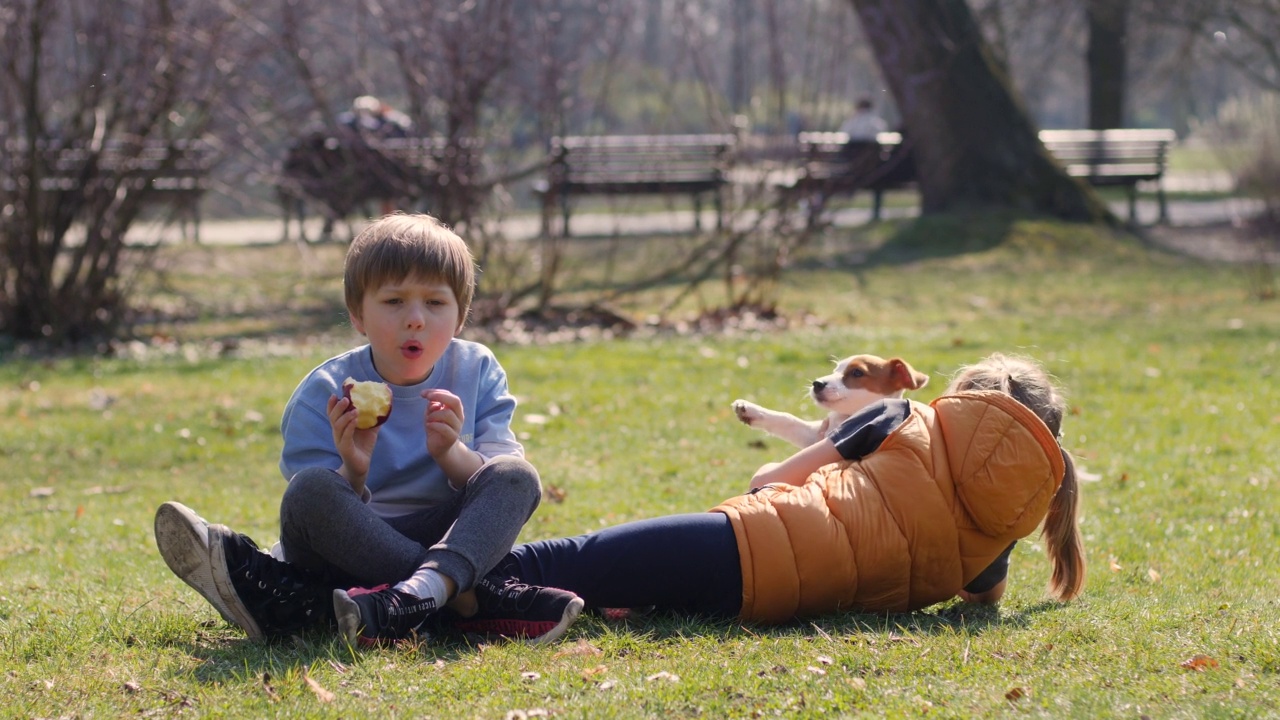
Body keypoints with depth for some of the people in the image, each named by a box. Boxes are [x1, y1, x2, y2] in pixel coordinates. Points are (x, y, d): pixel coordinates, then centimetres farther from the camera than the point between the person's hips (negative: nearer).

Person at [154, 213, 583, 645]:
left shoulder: (477, 373, 3)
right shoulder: (325, 394, -5)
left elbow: (503, 482, -4)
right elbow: (317, 508, -10)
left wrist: (451, 454, -24)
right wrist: (352, 473, -31)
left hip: (450, 544, 2)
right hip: (347, 551, -2)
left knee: (517, 478, -23)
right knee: (310, 490, -32)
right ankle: (472, 600, -36)